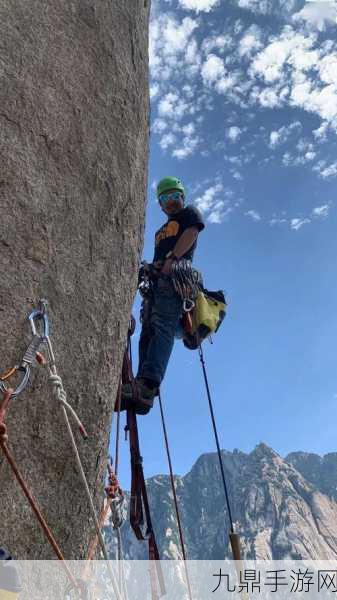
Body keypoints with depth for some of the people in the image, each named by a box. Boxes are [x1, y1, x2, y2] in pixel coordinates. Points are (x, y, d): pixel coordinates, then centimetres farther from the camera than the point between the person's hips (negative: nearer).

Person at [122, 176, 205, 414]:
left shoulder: (190, 213, 20)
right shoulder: (161, 231, 39)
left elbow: (190, 235, -1)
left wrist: (172, 259, -17)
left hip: (176, 274, -7)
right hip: (158, 279, 7)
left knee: (162, 327, -25)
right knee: (148, 332, -9)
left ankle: (147, 386, -40)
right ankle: (143, 393, -19)